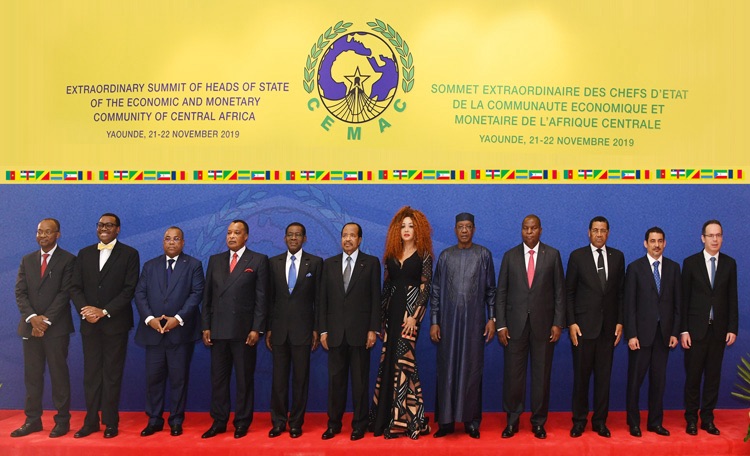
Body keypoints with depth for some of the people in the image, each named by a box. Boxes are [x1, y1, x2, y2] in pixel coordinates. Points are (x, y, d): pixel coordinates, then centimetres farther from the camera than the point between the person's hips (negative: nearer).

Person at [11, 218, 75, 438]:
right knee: (32, 375, 8)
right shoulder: (27, 260, 13)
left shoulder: (68, 260, -1)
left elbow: (65, 293, -8)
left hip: (57, 327, -4)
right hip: (30, 326, 5)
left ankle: (62, 420, 9)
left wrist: (46, 320, -13)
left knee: (59, 374, 1)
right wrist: (32, 317, -9)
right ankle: (33, 420, 17)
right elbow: (20, 292, 6)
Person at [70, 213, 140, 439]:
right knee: (91, 374, 8)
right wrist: (84, 309, -11)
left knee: (112, 375, 3)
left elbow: (130, 289, -7)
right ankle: (91, 421, 17)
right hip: (89, 324, 3)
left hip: (115, 323, -3)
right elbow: (75, 287, 7)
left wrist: (104, 312, -14)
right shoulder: (84, 253, 12)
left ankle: (111, 422, 11)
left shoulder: (129, 254, 0)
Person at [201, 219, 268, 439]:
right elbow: (207, 296, 10)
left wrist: (256, 329, -10)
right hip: (218, 330, 4)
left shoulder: (258, 260, 0)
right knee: (218, 378, 9)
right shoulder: (215, 260, 11)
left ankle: (242, 423, 17)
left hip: (244, 330, -4)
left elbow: (261, 298, -5)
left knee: (244, 378, 5)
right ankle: (219, 421, 20)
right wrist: (206, 326, 4)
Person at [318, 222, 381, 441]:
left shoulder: (371, 263, 2)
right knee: (335, 379, 8)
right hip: (336, 332, 3)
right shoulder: (329, 264, 9)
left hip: (360, 331, -2)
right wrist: (323, 330, 2)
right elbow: (323, 299, 8)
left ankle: (359, 425, 17)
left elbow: (376, 298, -2)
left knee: (360, 380, 5)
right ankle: (334, 423, 20)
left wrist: (373, 329, -8)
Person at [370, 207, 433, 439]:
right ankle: (386, 416, 15)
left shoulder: (423, 256, 0)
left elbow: (425, 287, -6)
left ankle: (403, 418, 3)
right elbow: (386, 284, 14)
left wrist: (414, 315, -15)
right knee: (388, 361, 6)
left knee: (403, 360, -7)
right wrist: (381, 315, 8)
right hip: (391, 309, 5)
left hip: (410, 310, -5)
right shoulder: (391, 254, 13)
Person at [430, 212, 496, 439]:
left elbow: (490, 290, 5)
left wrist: (491, 318, -1)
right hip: (449, 321, 1)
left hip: (474, 321, -1)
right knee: (447, 369, 3)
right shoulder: (445, 256, 7)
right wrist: (433, 322, 1)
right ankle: (446, 420, 12)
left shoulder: (483, 255, 5)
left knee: (472, 369, 4)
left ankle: (472, 421, 14)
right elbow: (436, 291, 7)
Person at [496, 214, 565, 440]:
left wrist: (558, 323, -4)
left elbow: (559, 292, 3)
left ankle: (538, 422, 20)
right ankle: (512, 421, 17)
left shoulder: (552, 255, 4)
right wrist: (501, 324, -2)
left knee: (542, 374, 6)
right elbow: (501, 292, 4)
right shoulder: (510, 256, 6)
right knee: (513, 373, 4)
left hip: (543, 323, 0)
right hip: (515, 324, 0)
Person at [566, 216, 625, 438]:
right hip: (583, 326, -2)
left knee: (604, 376, 7)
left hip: (608, 326, 2)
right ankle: (579, 420, 17)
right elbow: (569, 292, -1)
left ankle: (600, 420, 19)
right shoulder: (577, 256, -1)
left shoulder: (617, 256, 7)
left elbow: (621, 292, 10)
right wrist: (571, 323, -7)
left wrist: (620, 322, 4)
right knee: (581, 375, 4)